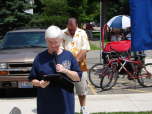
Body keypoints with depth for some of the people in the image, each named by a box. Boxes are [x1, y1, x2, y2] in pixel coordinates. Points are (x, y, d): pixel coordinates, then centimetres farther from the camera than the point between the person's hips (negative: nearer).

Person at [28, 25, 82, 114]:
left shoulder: (68, 56, 4)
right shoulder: (40, 58, 3)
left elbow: (78, 77, 2)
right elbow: (33, 80, 7)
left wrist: (65, 71, -14)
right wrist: (39, 83, -14)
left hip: (65, 101, 0)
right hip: (46, 103, 0)